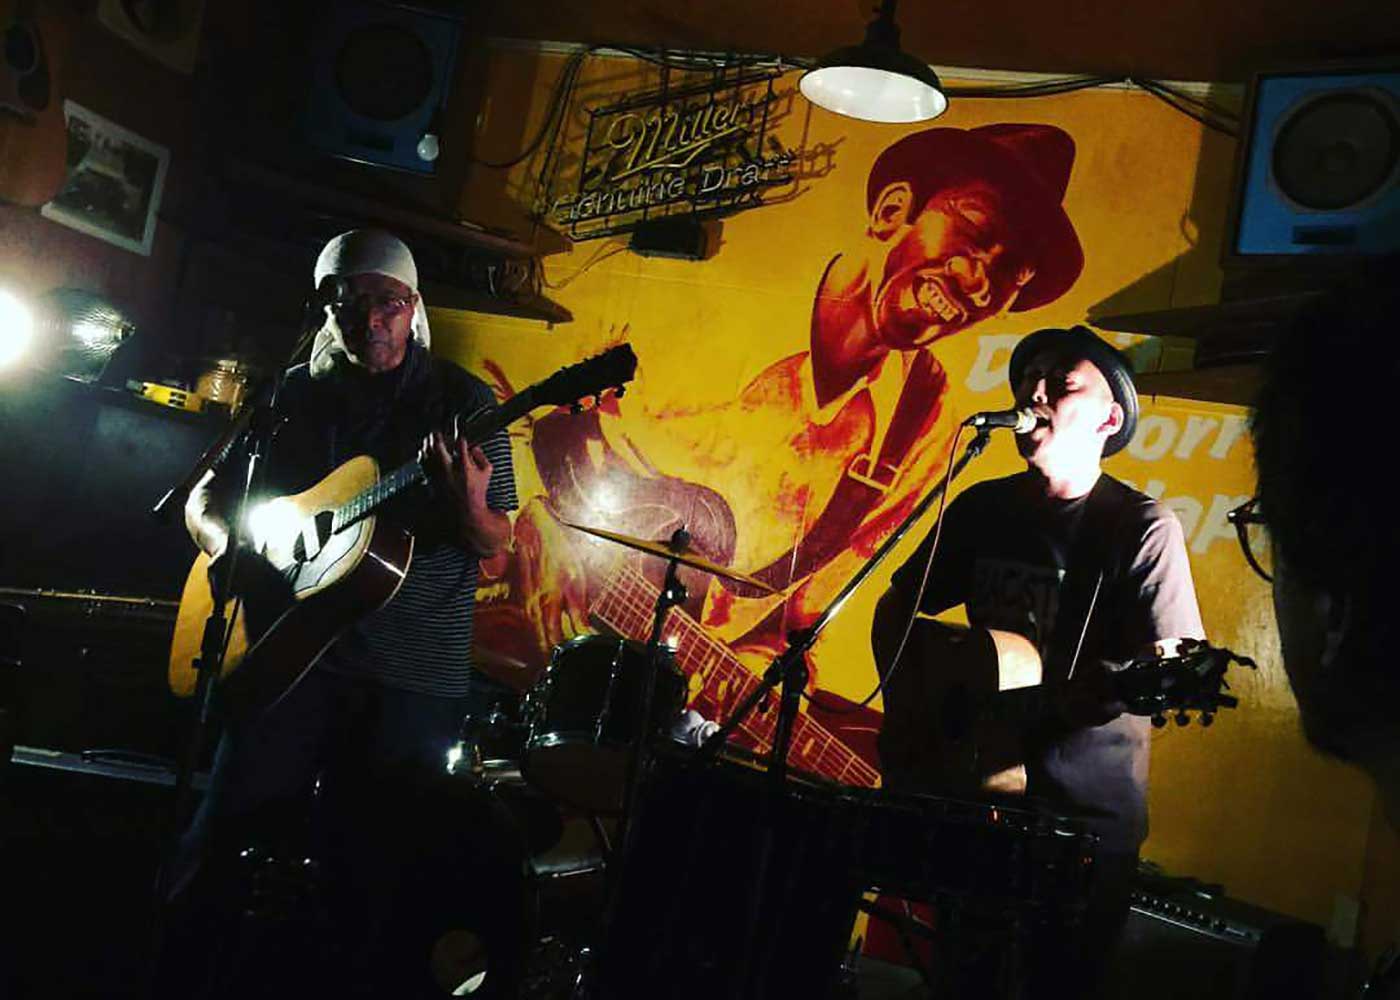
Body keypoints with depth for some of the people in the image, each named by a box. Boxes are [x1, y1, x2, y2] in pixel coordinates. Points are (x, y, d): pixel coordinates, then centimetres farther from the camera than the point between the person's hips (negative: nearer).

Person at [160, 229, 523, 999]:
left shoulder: (463, 401, 2)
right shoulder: (298, 395, 9)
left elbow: (494, 545, 0)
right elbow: (203, 499, 16)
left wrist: (470, 507, -23)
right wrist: (226, 544, -7)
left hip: (416, 673, -2)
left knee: (370, 866, 1)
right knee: (230, 827, -1)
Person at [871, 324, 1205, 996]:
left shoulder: (1142, 528, -12)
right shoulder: (984, 507, 3)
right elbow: (898, 605, 14)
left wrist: (1113, 685, -39)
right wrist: (906, 703, 0)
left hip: (1087, 817, -5)